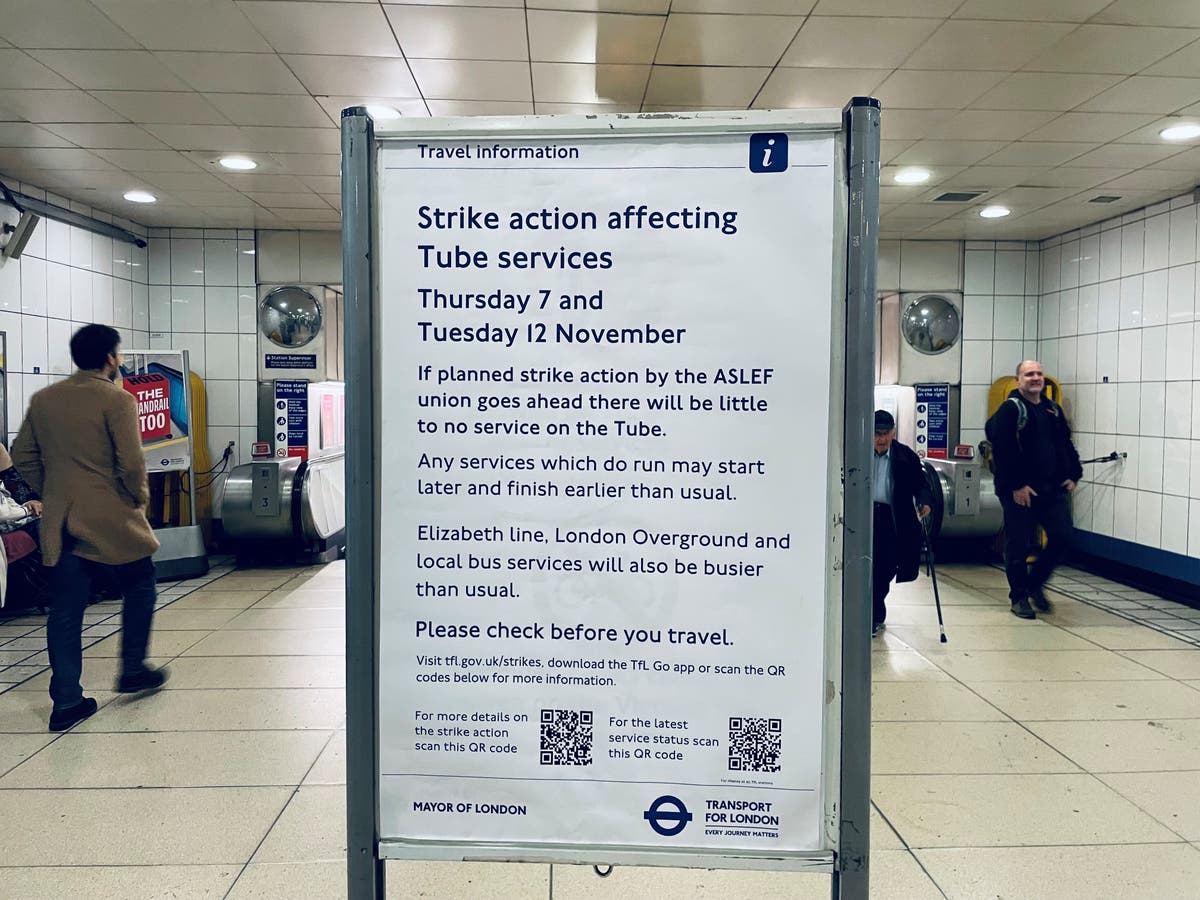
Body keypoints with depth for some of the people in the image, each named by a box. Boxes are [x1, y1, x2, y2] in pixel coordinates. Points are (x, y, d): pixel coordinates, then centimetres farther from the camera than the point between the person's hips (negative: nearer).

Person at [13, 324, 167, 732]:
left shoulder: (42, 400, 8)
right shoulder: (118, 401, -11)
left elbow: (23, 456, 12)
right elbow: (131, 463, -16)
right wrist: (140, 498, 0)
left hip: (60, 520, 6)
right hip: (111, 517, -5)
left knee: (65, 609, 8)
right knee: (139, 587, 17)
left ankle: (66, 702, 10)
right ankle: (133, 669, 21)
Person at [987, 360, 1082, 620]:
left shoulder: (1053, 409, 14)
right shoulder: (1010, 409, -9)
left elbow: (1066, 444, 22)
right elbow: (1002, 451, -16)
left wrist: (1073, 474, 11)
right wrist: (1016, 486, -18)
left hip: (1052, 488, 6)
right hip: (1019, 491, -6)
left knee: (1063, 536, 2)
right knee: (1018, 545, 0)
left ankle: (1034, 583, 22)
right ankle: (1018, 597, 16)